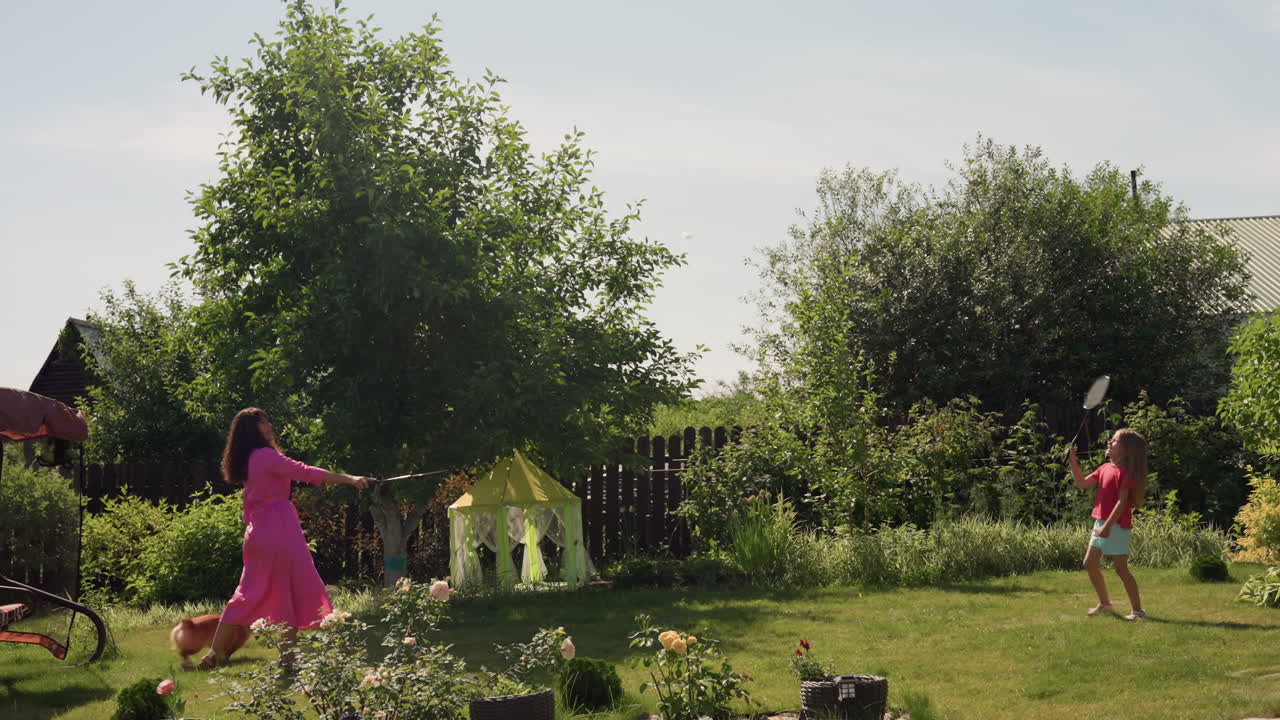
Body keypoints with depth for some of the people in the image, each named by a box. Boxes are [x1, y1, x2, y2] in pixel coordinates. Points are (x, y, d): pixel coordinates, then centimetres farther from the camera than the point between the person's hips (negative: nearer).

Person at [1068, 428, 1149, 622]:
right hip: (1101, 523, 9)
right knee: (1090, 564, 11)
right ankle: (1104, 604, 23)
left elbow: (1122, 501, -20)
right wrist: (1073, 462, 8)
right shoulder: (1105, 468, 12)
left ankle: (1137, 610, 2)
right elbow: (1082, 484, 17)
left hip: (1117, 526, -9)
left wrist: (1108, 525, -26)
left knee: (1121, 568, -6)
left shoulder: (1125, 472, -14)